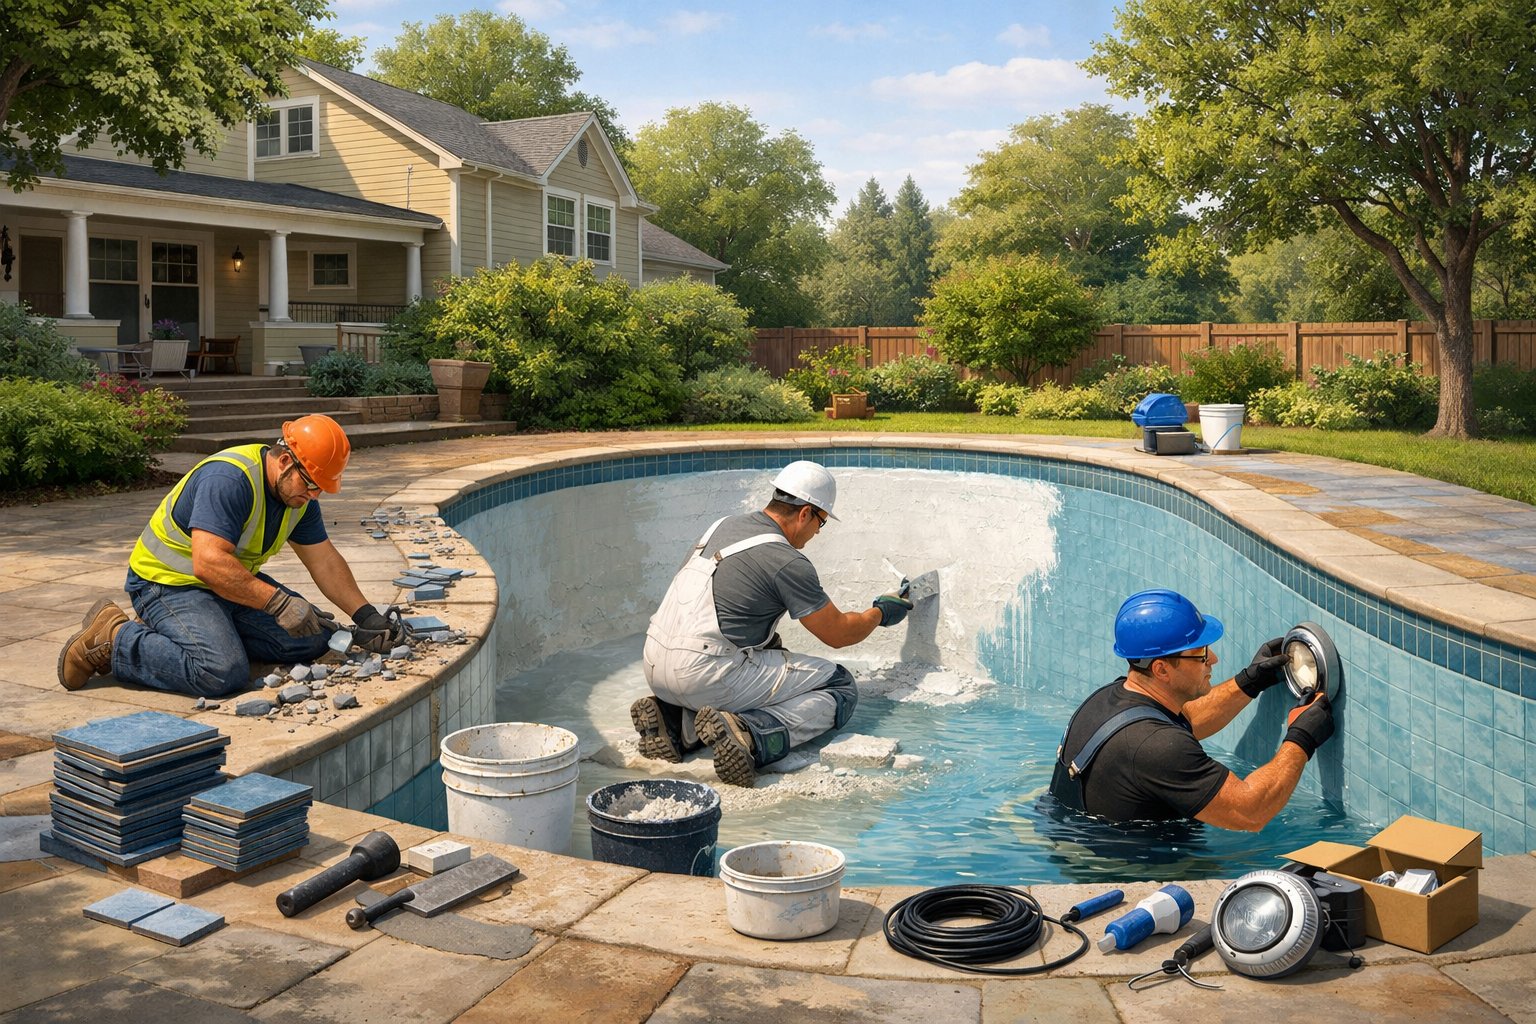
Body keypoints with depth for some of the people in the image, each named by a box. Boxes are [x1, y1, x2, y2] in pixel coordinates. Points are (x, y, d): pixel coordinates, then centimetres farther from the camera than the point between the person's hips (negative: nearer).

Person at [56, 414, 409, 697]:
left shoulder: (298, 492, 0)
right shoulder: (229, 478, -27)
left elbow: (325, 561, 5)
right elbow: (209, 563, -35)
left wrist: (366, 615, -5)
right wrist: (279, 602, -36)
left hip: (233, 581, 9)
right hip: (169, 582, -8)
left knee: (315, 638, -4)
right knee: (224, 673, -30)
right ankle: (113, 639, -11)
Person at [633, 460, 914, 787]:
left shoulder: (723, 526, 15)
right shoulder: (787, 561, -8)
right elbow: (838, 633, 3)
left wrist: (766, 640, 23)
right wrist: (880, 613, 21)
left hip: (656, 669, 8)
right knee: (840, 688, 3)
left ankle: (676, 723, 8)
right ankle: (751, 735, -19)